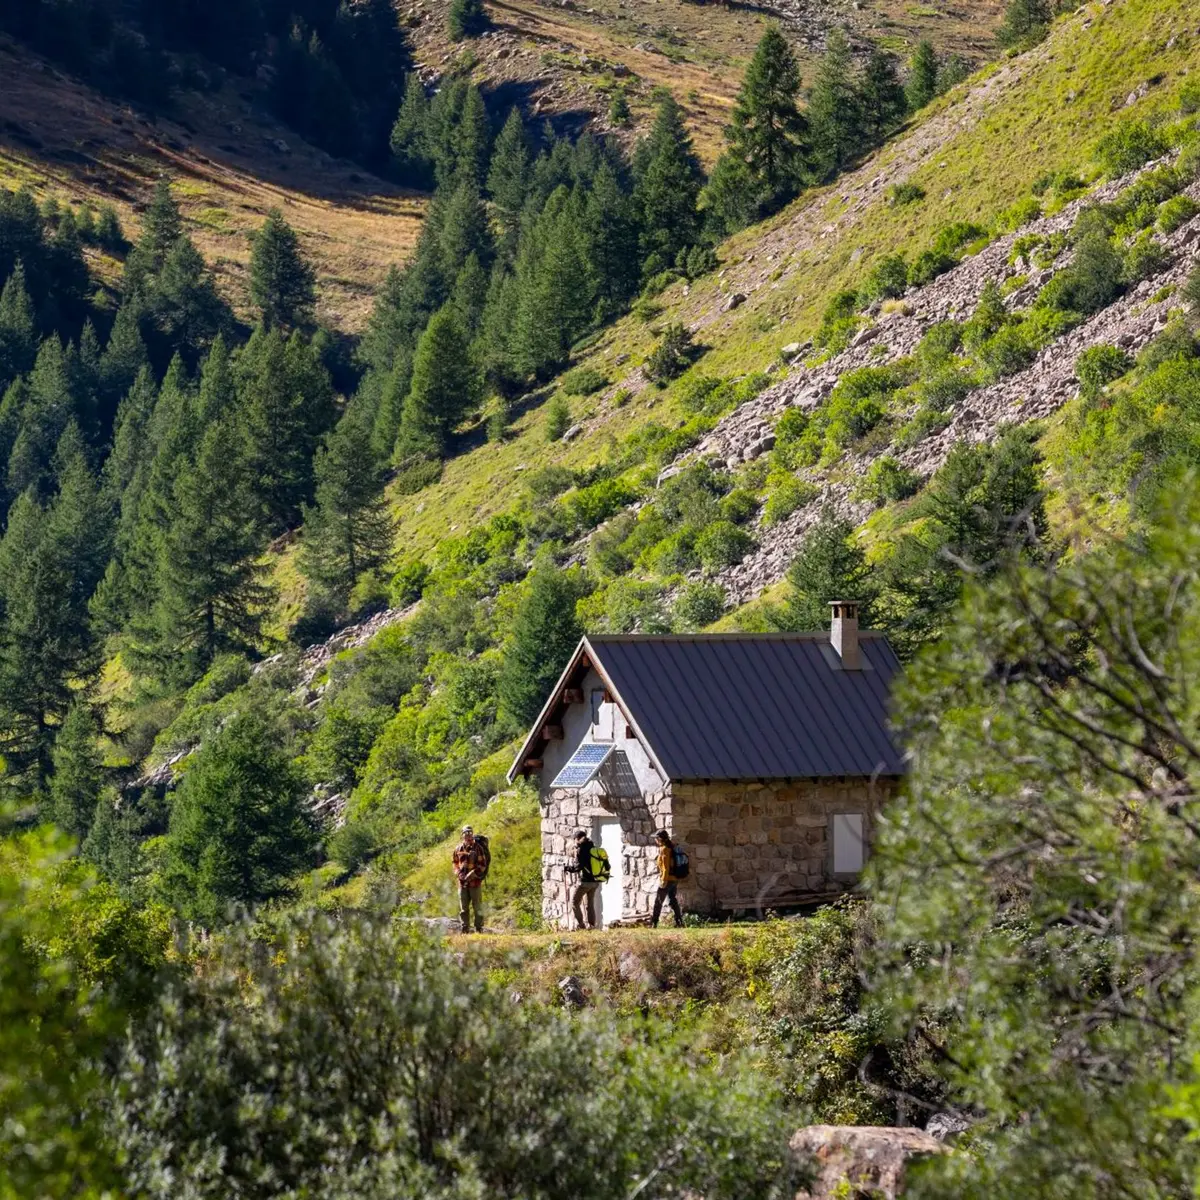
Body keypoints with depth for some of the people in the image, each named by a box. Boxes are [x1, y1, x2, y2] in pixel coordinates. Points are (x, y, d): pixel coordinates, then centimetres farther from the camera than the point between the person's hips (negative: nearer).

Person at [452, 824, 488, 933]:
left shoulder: (478, 848, -5)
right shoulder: (458, 848, 8)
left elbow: (482, 865, -6)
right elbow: (455, 863, 18)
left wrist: (471, 875, -14)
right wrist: (458, 874, 0)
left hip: (475, 882, -4)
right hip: (462, 882, 4)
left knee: (477, 907, 1)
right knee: (463, 908, 7)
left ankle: (479, 929, 8)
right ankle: (465, 930, 13)